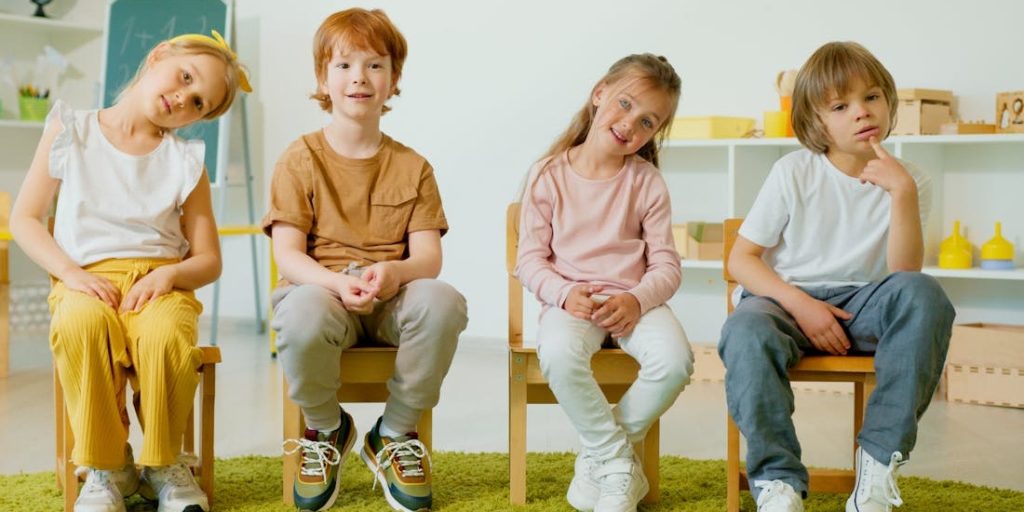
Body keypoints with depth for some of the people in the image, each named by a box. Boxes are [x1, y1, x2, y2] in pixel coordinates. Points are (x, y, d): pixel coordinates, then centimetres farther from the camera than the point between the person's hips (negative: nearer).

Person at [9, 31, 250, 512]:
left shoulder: (185, 160, 10)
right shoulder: (70, 131, 9)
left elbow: (208, 260, 8)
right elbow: (24, 219, 8)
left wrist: (169, 274, -15)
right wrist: (70, 272, -9)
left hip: (159, 282, 1)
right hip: (87, 282, 0)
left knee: (165, 334, -35)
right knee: (80, 324, -37)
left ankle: (162, 464, -10)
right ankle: (105, 467, -18)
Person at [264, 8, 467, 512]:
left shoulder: (412, 167, 10)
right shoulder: (301, 159, 3)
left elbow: (429, 257, 1)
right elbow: (288, 256, -5)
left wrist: (392, 272, -24)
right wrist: (338, 283, -26)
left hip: (392, 298, 2)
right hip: (320, 288, -2)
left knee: (443, 301, -33)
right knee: (302, 315, -39)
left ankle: (394, 434, -7)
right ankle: (326, 428, -3)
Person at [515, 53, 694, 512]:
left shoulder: (647, 182, 4)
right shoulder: (549, 175, 0)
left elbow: (666, 265, 1)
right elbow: (530, 259, 0)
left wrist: (637, 300, -19)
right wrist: (565, 294, -19)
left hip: (633, 300, 2)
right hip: (570, 299, -1)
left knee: (674, 359, -30)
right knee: (559, 355, -37)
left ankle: (600, 455, -4)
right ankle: (620, 465, -14)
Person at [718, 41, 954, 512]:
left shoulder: (908, 181, 0)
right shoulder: (794, 173, -4)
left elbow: (904, 275, -13)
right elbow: (741, 258, -4)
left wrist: (903, 194, -23)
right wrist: (800, 305, -18)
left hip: (860, 305, 2)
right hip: (787, 298, -1)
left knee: (923, 294, -32)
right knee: (745, 331, -37)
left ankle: (880, 460, -25)